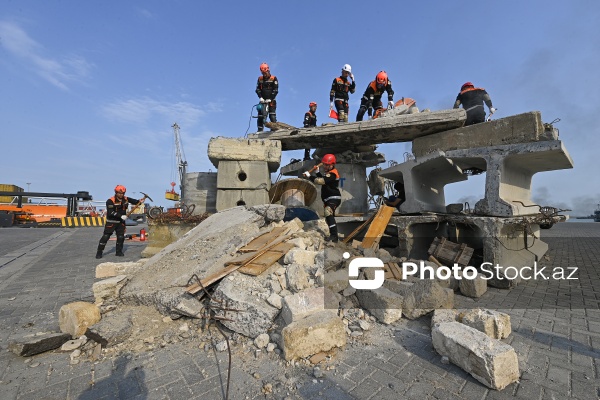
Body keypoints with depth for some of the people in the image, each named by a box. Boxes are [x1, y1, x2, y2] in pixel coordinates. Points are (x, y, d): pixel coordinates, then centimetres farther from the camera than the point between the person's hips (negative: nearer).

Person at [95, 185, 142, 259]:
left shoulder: (126, 199, -2)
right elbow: (110, 212, -23)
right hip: (111, 222, -4)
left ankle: (119, 252, 20)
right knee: (105, 236, -1)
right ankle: (99, 252, 12)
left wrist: (139, 201, -18)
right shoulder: (110, 201, -16)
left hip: (121, 222, 4)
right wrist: (121, 216, -29)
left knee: (121, 237, 7)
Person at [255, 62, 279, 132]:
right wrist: (260, 97, -10)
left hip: (271, 101, -3)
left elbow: (275, 90, -5)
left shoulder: (274, 78, 1)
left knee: (272, 116, -11)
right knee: (260, 117, -2)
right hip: (263, 100, 3)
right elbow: (257, 89, 7)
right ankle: (260, 130, 2)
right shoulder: (260, 79, 12)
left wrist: (270, 99, -14)